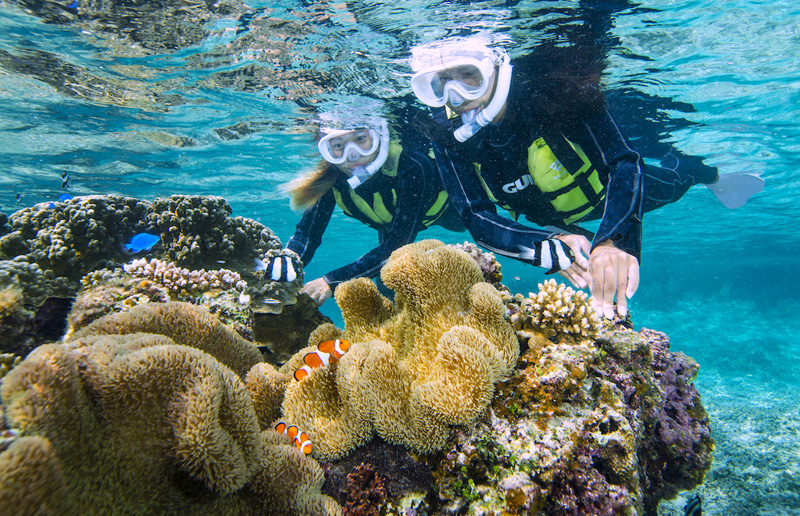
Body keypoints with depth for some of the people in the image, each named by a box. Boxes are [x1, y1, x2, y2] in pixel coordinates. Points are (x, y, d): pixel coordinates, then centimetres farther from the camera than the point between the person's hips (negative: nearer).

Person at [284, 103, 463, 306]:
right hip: (390, 222, 3)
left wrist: (333, 281, -56)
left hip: (441, 204, -3)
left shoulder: (411, 166, -47)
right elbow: (307, 233, -29)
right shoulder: (330, 177, -33)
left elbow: (399, 243, -50)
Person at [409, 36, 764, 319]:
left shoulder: (548, 87, -42)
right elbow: (478, 219, -36)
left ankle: (711, 177, 57)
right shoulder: (446, 133, -34)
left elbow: (624, 164, -46)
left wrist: (615, 240, -65)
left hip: (603, 189, -2)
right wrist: (549, 247, -54)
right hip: (548, 216, 2)